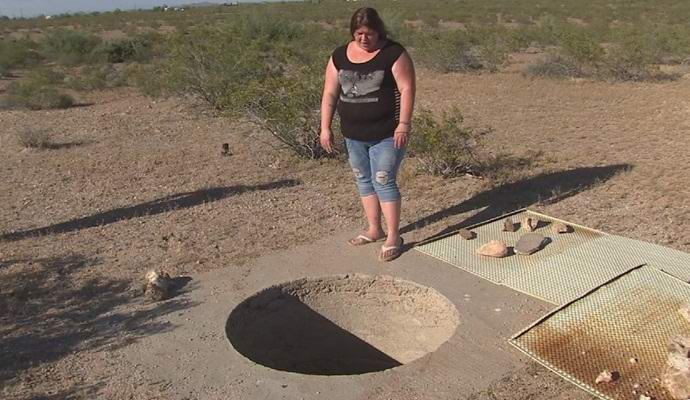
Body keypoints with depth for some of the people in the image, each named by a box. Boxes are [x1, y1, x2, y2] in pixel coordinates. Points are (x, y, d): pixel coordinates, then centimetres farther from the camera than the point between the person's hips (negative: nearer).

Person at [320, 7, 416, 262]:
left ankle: (393, 238, 5)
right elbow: (330, 94, 7)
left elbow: (407, 89, -12)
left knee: (384, 182, -6)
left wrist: (403, 124, -20)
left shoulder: (393, 53, -8)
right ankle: (374, 230, 28)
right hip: (354, 136, 6)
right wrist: (325, 127, 2)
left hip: (386, 135, -5)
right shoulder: (339, 56, 5)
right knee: (364, 181, 13)